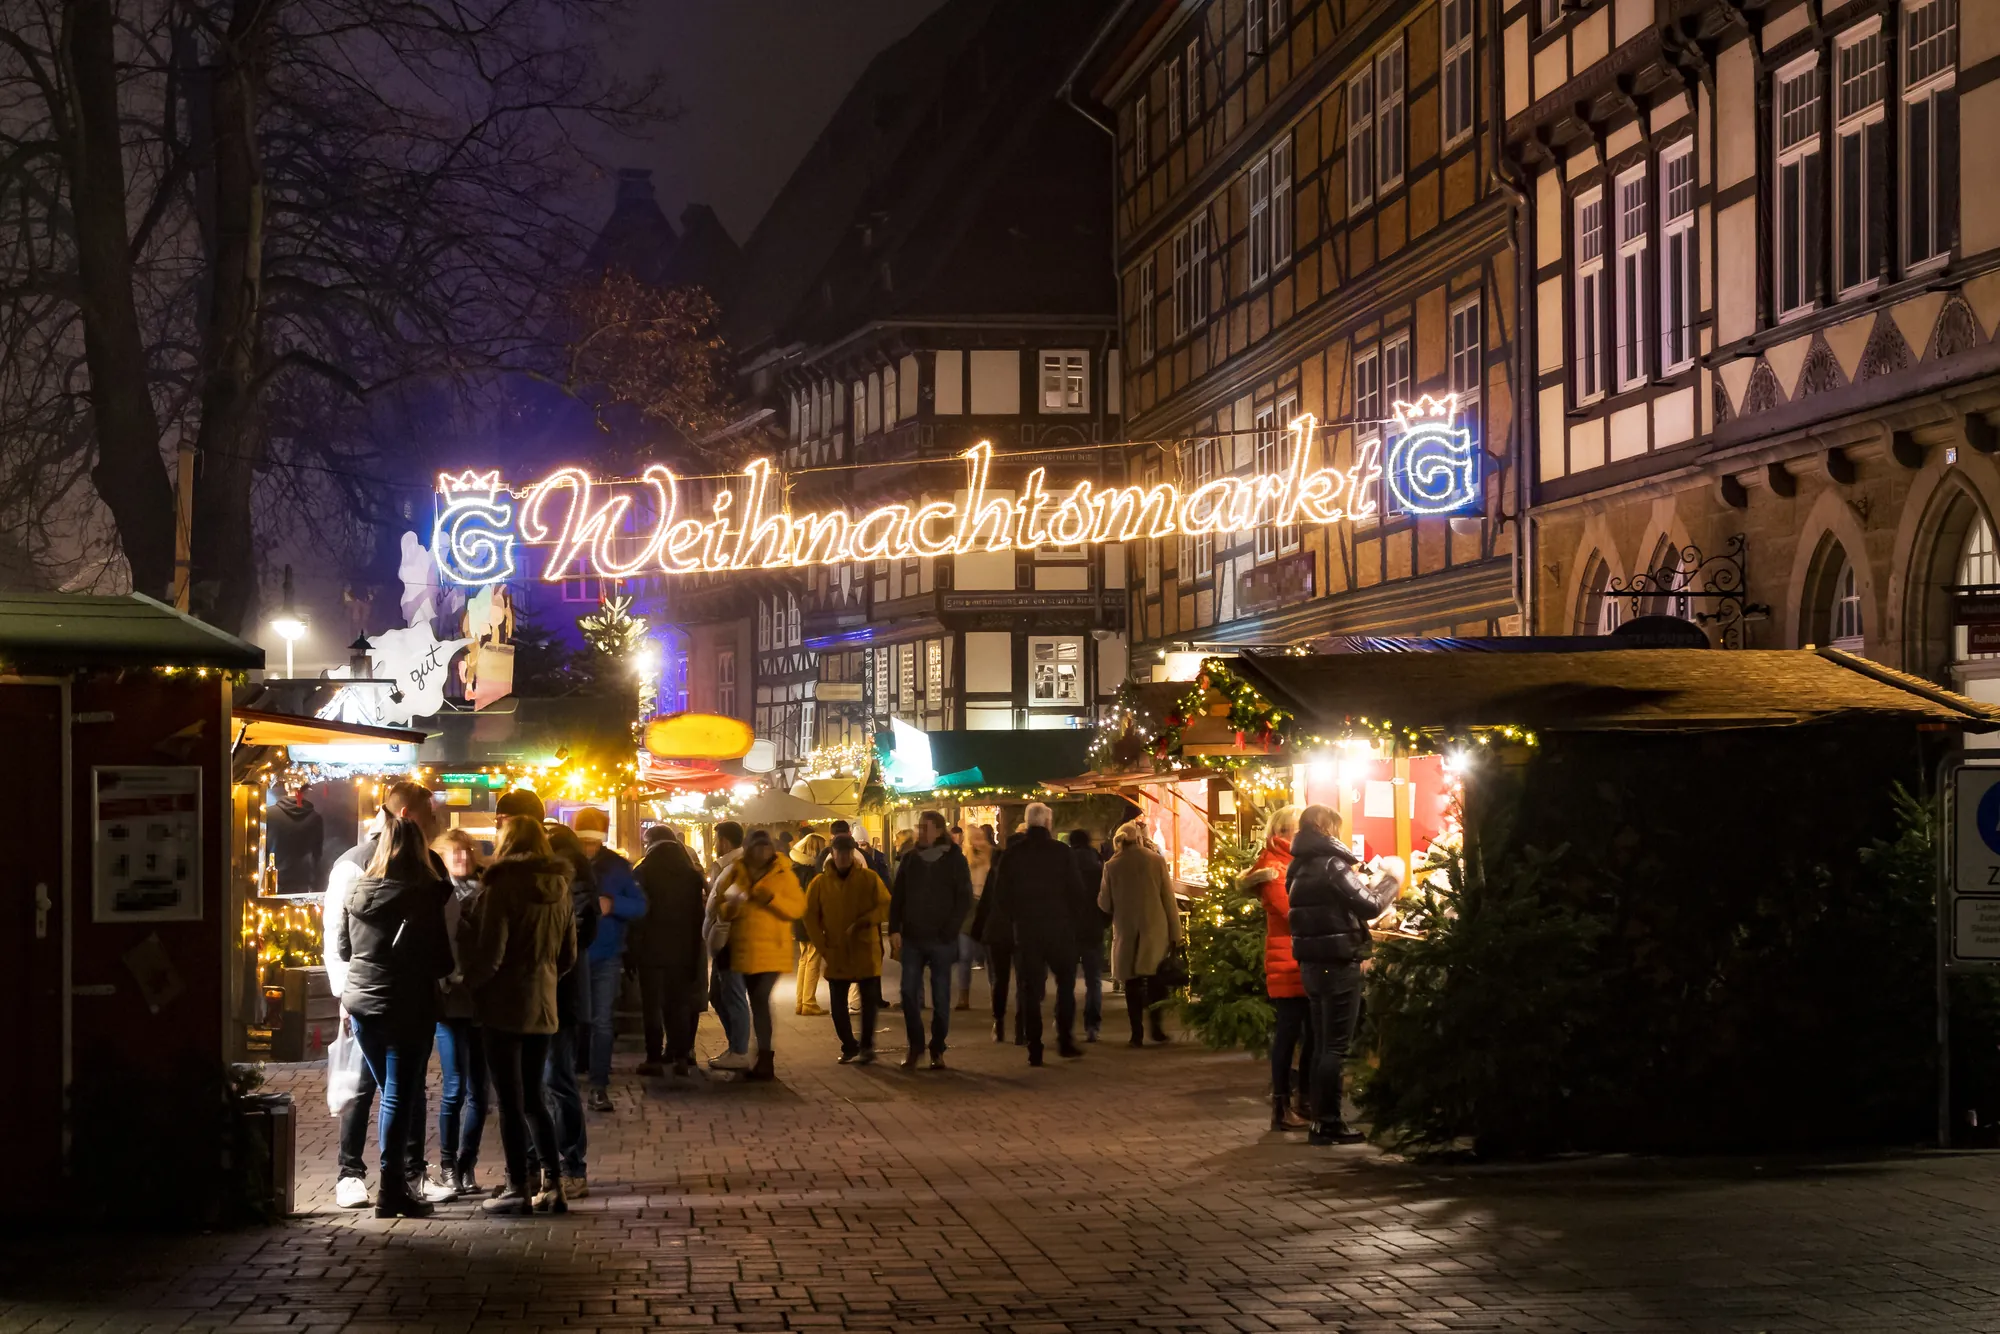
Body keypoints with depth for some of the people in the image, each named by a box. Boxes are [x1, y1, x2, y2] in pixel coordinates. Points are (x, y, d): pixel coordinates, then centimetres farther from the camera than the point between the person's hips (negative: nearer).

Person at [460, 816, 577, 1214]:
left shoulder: (501, 888, -13)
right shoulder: (558, 889, 8)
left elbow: (488, 955, -17)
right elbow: (569, 955, 15)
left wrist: (467, 985, -3)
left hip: (505, 1005, -6)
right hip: (544, 1005, 6)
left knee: (510, 1100, 0)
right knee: (533, 1097, 14)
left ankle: (519, 1188, 2)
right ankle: (552, 1184, 11)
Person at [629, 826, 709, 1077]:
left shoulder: (642, 872, -6)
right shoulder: (692, 874, 4)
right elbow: (701, 909, 4)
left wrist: (632, 948, -4)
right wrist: (697, 948, 8)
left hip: (652, 948, -3)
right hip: (684, 950, 3)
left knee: (652, 1004, 3)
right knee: (679, 1002, 10)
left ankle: (655, 1058, -1)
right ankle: (681, 1057, 5)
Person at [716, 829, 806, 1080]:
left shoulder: (783, 875, 0)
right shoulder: (737, 874, 9)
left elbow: (797, 908, -6)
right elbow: (724, 912, 11)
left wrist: (772, 899, -20)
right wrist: (731, 906, -12)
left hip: (772, 949, -4)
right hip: (744, 949, 4)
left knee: (761, 1000, -15)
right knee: (757, 1002, 11)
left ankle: (764, 1058, -14)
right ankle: (766, 1057, 20)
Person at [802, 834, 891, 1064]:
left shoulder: (869, 878, -2)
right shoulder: (820, 883, 1)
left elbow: (886, 907, -5)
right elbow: (810, 916, 4)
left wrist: (862, 922, -19)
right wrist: (823, 947, -3)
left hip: (865, 952, -2)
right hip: (836, 955, 2)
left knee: (869, 1001, -1)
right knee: (838, 1004, 5)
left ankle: (867, 1047, 9)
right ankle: (849, 1048, 18)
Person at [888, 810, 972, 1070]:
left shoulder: (954, 860, -2)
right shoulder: (910, 859, 7)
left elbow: (964, 901, -3)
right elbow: (897, 897, 9)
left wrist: (949, 932, -11)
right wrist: (894, 929, -2)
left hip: (941, 941, -3)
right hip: (912, 939, 3)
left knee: (941, 997, 2)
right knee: (909, 994, -1)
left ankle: (938, 1051, 11)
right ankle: (915, 1046, 11)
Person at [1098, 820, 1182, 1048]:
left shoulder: (1112, 866, -5)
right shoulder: (1156, 861, -5)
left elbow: (1105, 903, -1)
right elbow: (1169, 900, -2)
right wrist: (1175, 933, 3)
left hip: (1126, 933, 0)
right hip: (1154, 931, 0)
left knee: (1133, 984, 6)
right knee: (1155, 981, 15)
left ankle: (1137, 1033, 4)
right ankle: (1156, 1026, 10)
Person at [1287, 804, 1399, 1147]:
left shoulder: (1300, 868, 12)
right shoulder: (1332, 865, -14)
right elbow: (1370, 906, -16)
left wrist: (1370, 887, 19)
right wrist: (1391, 881, -1)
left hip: (1312, 964, 8)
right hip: (1339, 964, -8)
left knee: (1323, 1045, 13)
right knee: (1336, 1047, -4)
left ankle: (1320, 1119, 16)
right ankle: (1328, 1123, -4)